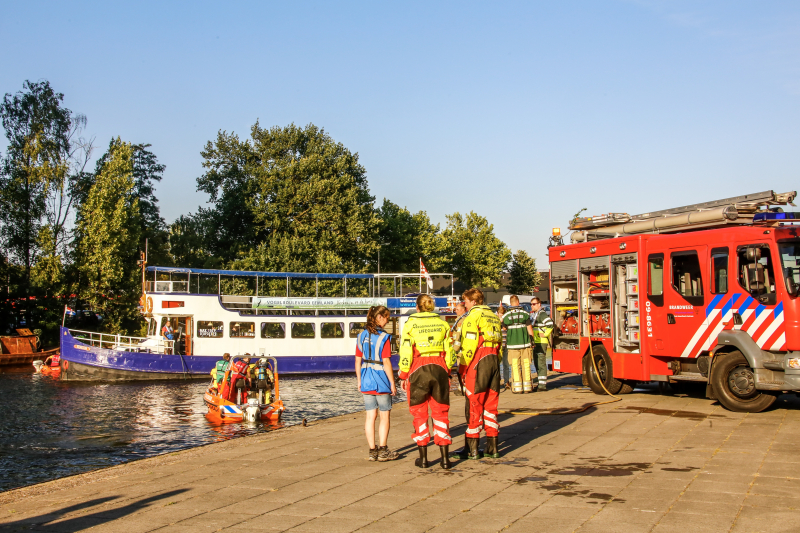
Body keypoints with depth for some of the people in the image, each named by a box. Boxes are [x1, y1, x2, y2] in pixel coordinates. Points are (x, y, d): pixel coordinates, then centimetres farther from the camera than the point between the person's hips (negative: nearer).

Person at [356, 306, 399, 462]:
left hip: (366, 379, 5)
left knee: (370, 416, 9)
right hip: (381, 379, -5)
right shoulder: (384, 337, -13)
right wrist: (392, 383, -9)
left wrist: (359, 380, 14)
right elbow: (386, 362, -15)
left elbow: (358, 360, 7)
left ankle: (372, 451, 12)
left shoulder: (361, 336, 5)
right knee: (385, 416, 7)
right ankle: (383, 451, 10)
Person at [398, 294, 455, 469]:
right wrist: (447, 372, 17)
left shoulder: (410, 324, -1)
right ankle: (445, 458, 7)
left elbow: (405, 352, -4)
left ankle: (423, 458, 11)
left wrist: (404, 375, 4)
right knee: (440, 413, 9)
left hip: (418, 370, -2)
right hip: (439, 369, 2)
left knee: (419, 414, 8)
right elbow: (449, 351, 8)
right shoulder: (442, 324, 7)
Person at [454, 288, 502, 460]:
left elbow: (469, 344, -14)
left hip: (477, 363, -7)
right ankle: (492, 447, 14)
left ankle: (472, 448, 2)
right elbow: (499, 343, 14)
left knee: (474, 405, -2)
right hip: (494, 362, 7)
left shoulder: (473, 316, -7)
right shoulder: (494, 317, 17)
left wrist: (462, 367, -10)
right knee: (491, 405, 11)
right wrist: (495, 362, 15)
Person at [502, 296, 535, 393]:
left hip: (512, 344, 0)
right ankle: (527, 386, 9)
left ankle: (517, 387, 1)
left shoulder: (506, 315, -1)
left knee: (515, 366, 3)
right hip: (525, 343, 0)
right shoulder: (525, 314, -1)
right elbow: (530, 329, -1)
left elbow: (504, 328, 11)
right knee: (526, 365, 7)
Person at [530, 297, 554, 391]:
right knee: (537, 363, 13)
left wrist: (545, 334, -18)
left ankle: (542, 385, -9)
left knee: (541, 363, -10)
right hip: (534, 343, 10)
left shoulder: (542, 314, -11)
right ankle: (541, 383, 21)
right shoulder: (532, 315, 18)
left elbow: (550, 324, -25)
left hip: (541, 343, -10)